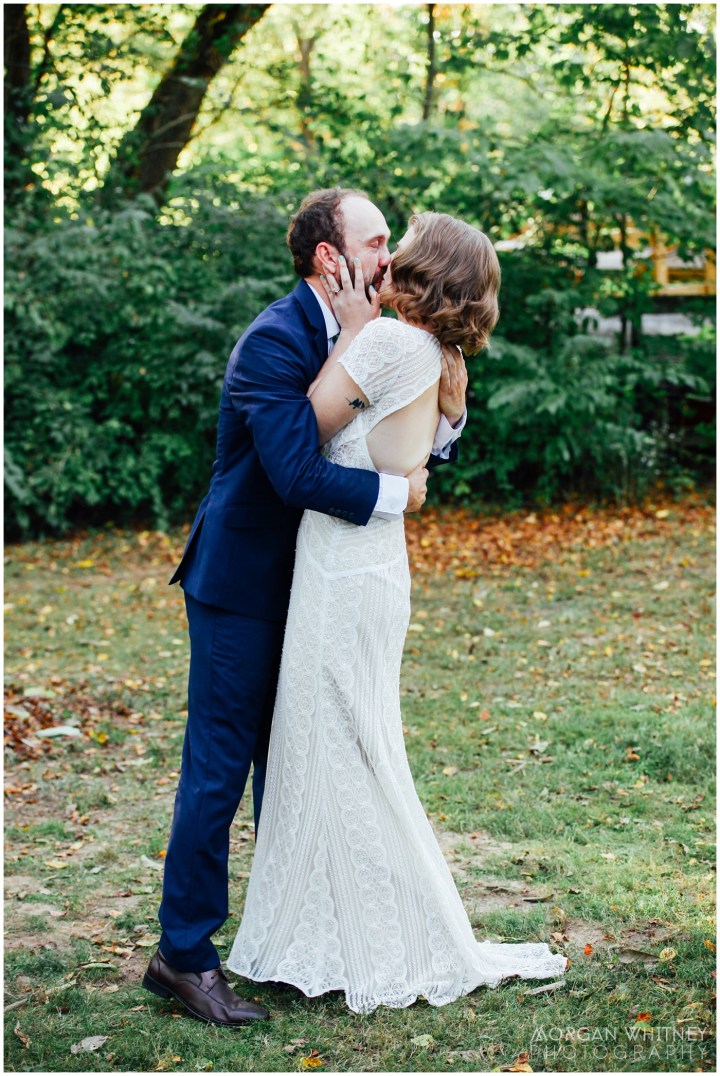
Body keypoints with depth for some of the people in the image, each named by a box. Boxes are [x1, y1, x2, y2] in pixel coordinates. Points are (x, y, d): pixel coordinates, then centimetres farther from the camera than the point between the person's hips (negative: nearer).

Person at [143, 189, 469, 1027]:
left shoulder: (359, 339, 7)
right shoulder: (275, 341, -21)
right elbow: (299, 473, -30)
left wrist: (448, 414, -8)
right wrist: (395, 493, -20)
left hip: (301, 586, 9)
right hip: (241, 586, -9)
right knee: (219, 767, -3)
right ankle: (183, 953, 6)